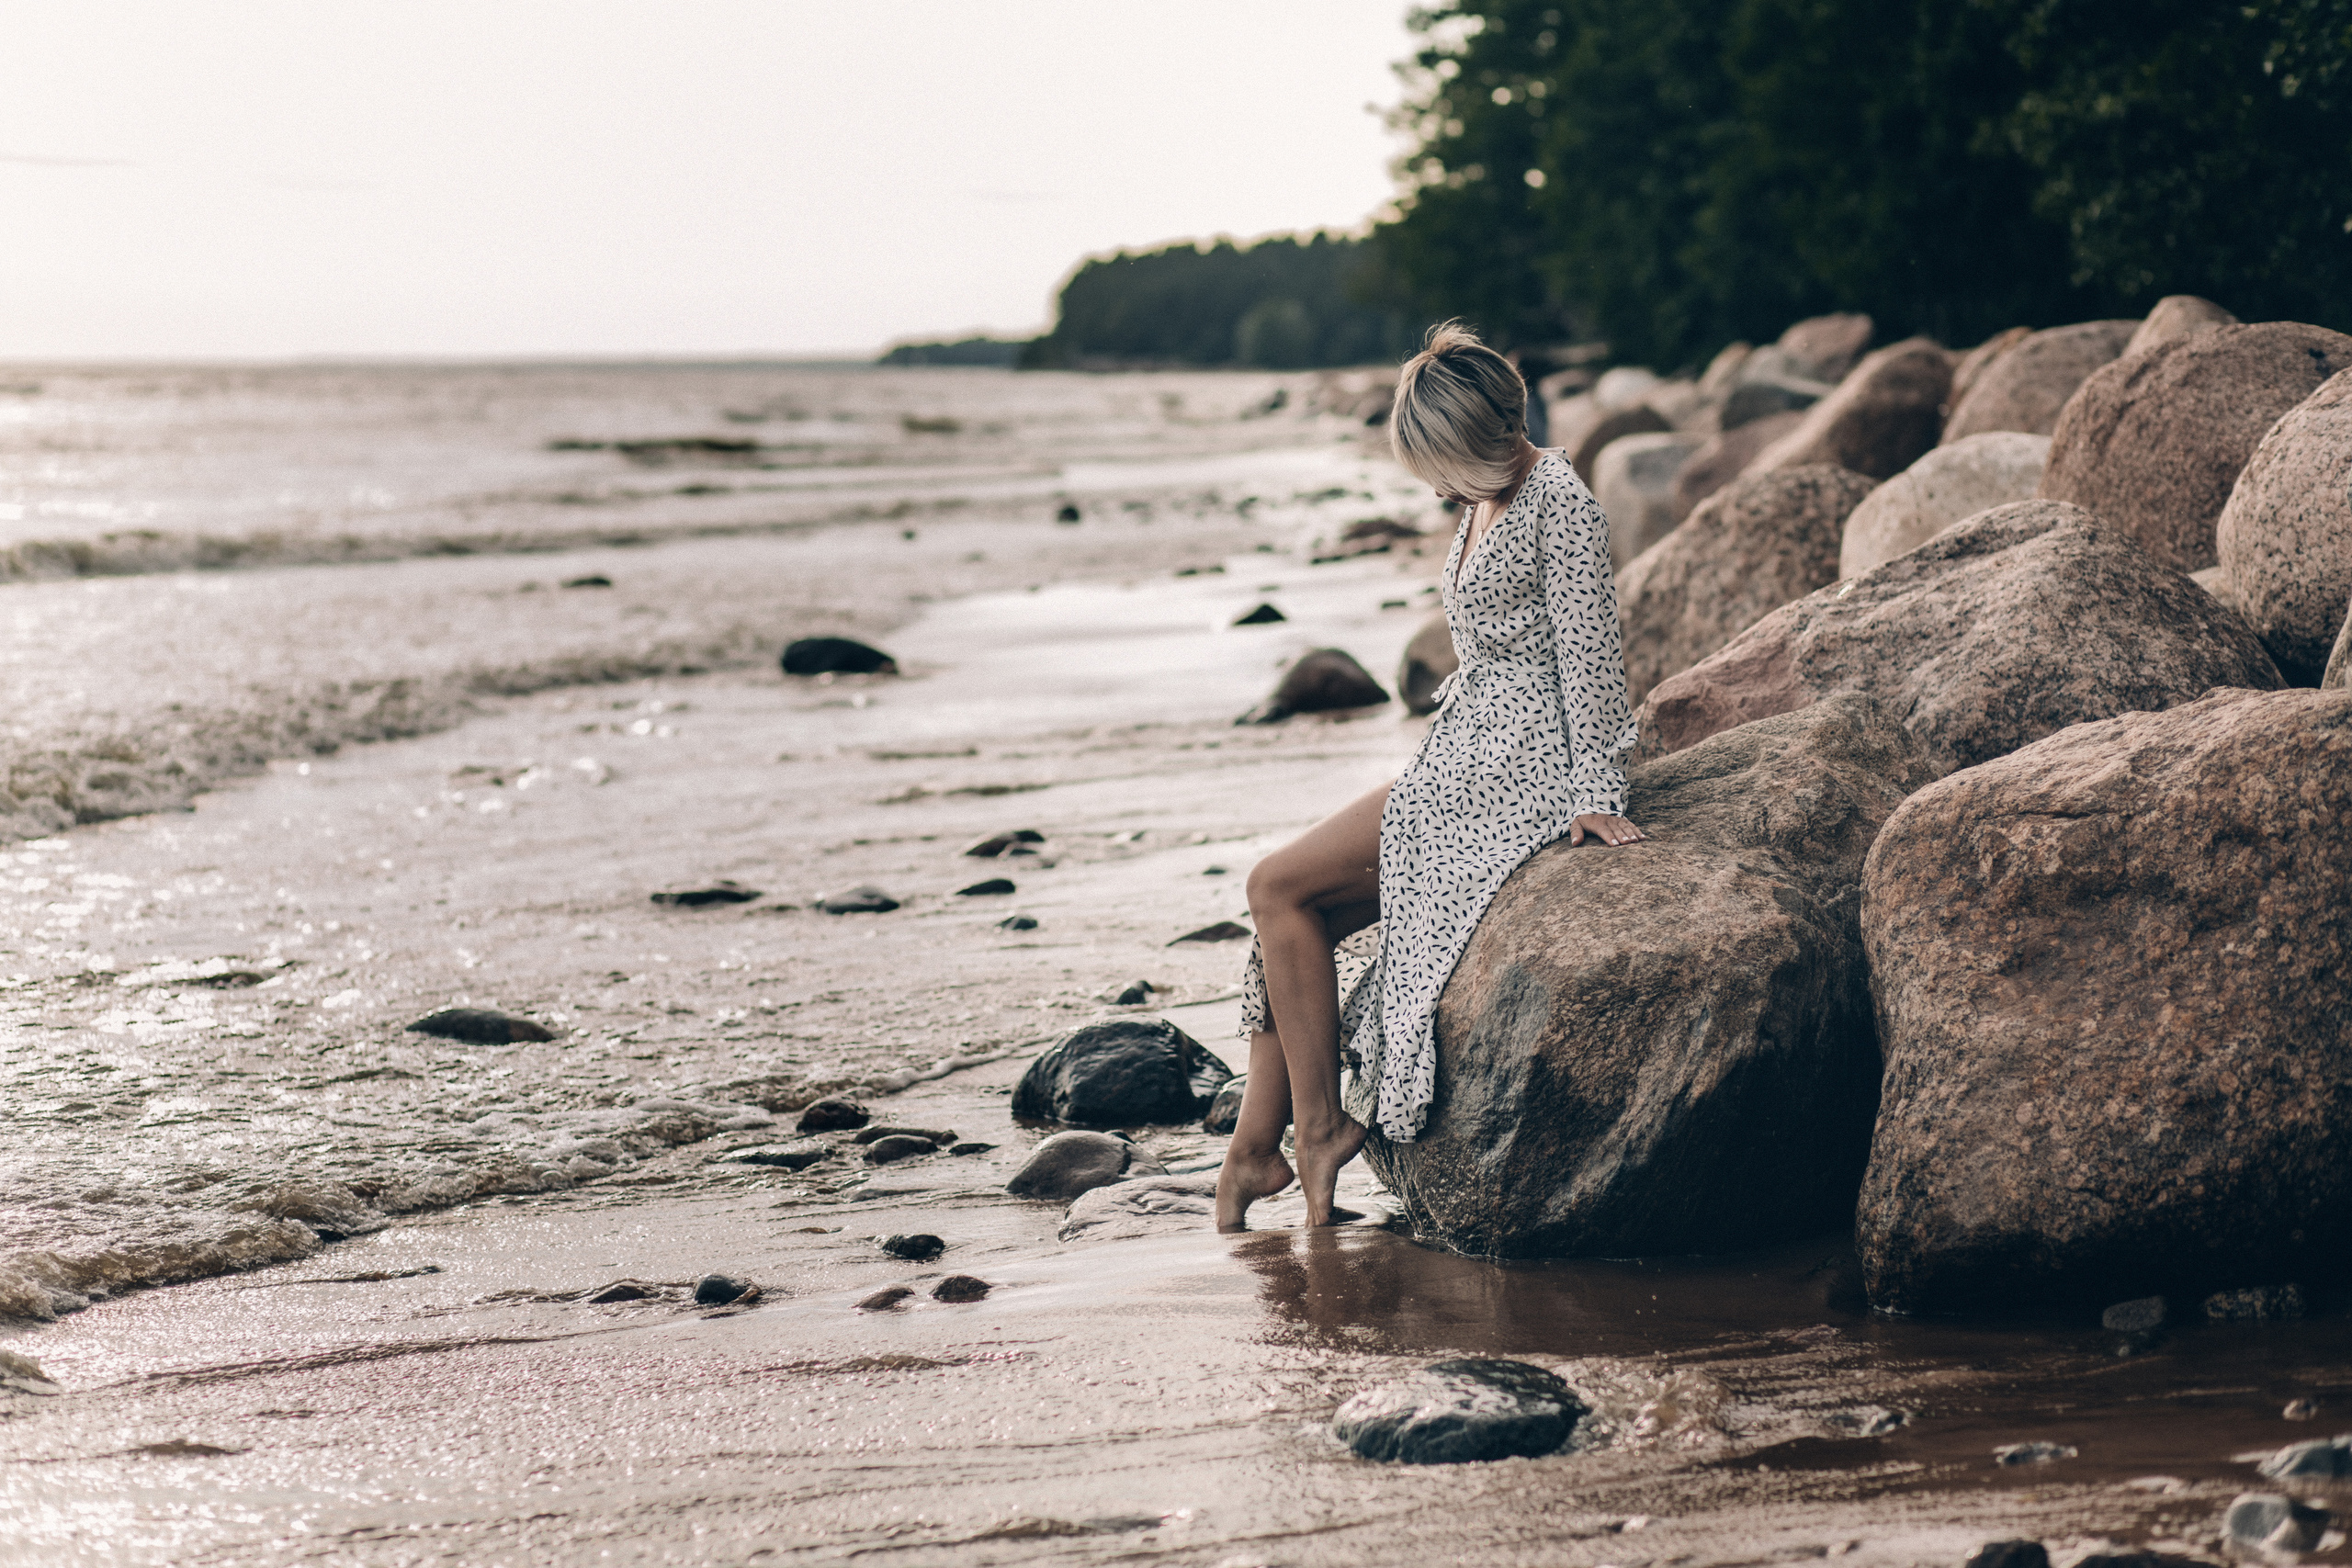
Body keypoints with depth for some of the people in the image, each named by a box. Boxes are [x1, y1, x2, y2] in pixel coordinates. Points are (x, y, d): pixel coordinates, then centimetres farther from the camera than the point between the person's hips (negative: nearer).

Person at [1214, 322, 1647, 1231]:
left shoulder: (1560, 505, -13)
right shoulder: (1486, 500, 15)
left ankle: (1318, 1128, -7)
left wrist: (1596, 795, -16)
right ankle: (1254, 1149, -3)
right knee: (1288, 900, -2)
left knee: (1281, 888, -12)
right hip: (1466, 759, 9)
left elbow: (1591, 656, -14)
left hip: (1524, 767, -9)